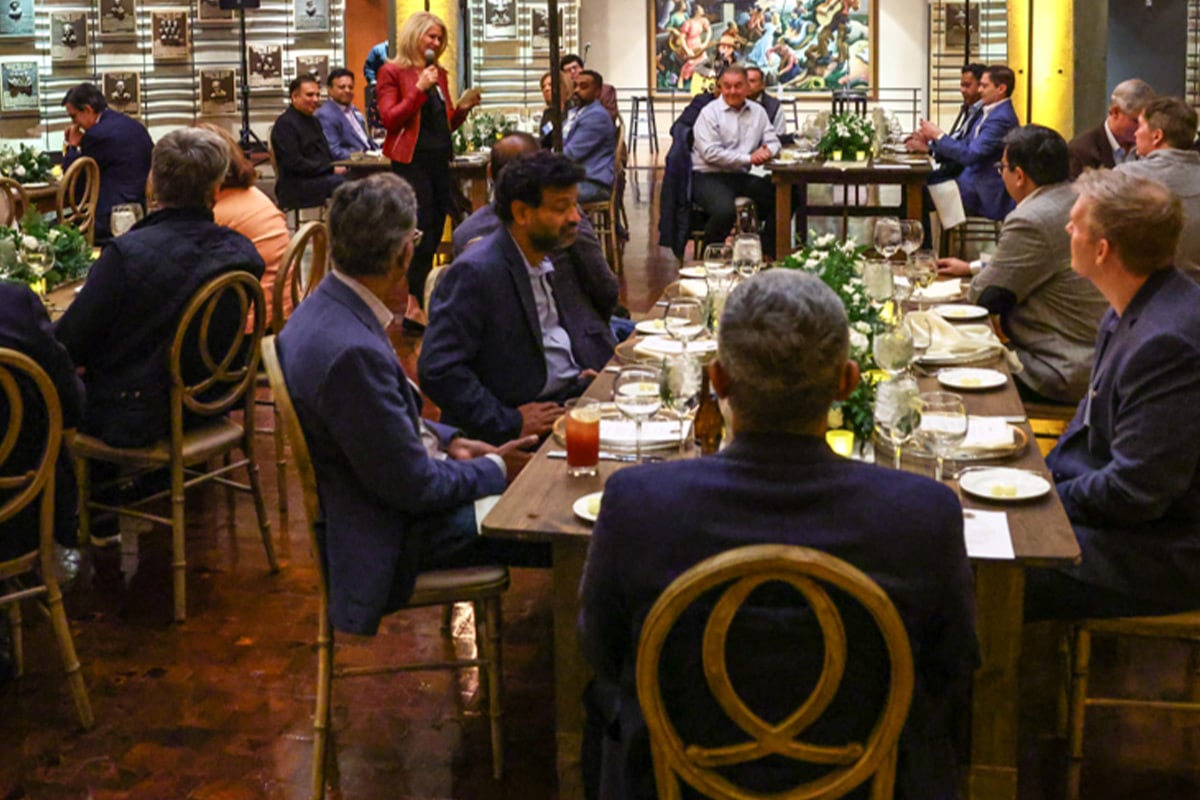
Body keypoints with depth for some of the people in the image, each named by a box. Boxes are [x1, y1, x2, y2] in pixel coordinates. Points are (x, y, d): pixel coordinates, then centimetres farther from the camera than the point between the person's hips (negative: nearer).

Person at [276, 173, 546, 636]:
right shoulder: (353, 351, -32)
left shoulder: (326, 305, -1)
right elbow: (413, 485, -23)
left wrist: (444, 439, 5)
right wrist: (496, 469, -8)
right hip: (393, 534, -10)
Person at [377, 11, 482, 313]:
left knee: (434, 235, 6)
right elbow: (390, 119, -11)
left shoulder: (439, 74, 17)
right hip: (411, 161, -7)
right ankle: (412, 304, -9)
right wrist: (419, 89, -17)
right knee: (421, 234, -13)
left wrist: (463, 107, 3)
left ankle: (418, 298, 14)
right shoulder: (392, 72, -1)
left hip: (439, 160, 7)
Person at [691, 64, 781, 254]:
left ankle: (768, 253, 1)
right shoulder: (710, 113, -3)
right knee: (725, 209, -35)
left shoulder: (757, 112, 15)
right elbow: (710, 153, -14)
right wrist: (749, 158, -16)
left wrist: (768, 151, -12)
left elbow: (773, 142, 15)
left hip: (742, 177, 6)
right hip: (710, 176, -6)